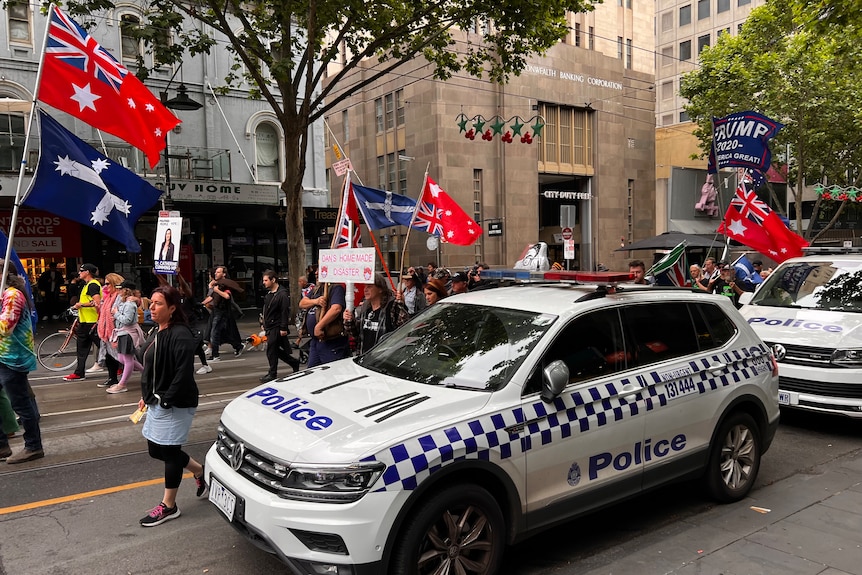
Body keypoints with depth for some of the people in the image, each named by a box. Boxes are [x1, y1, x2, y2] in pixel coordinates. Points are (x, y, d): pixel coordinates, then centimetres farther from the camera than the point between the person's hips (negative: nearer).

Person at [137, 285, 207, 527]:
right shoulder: (156, 332, 10)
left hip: (175, 405, -10)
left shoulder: (180, 335, -20)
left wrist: (167, 401, -23)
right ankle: (200, 471, 34)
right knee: (155, 450, 15)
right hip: (157, 402, 10)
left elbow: (184, 373, -26)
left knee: (169, 451, 2)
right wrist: (146, 397, 17)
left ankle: (168, 506, 18)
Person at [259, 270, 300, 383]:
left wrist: (283, 328, -21)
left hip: (277, 327, -9)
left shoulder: (282, 294, -15)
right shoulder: (268, 294, 14)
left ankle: (272, 374, 6)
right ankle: (294, 362, 26)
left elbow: (285, 312, -18)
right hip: (269, 327, 9)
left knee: (271, 350, -5)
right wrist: (263, 323, 21)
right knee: (275, 350, 13)